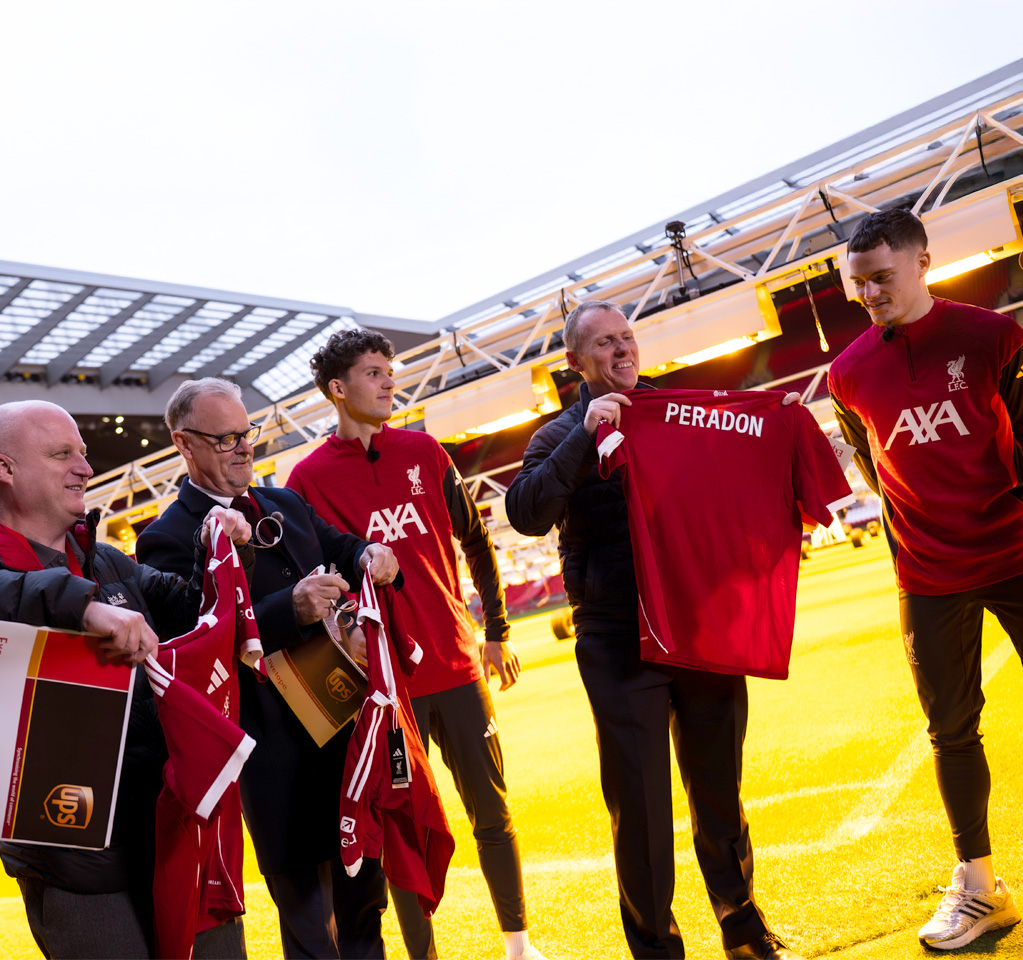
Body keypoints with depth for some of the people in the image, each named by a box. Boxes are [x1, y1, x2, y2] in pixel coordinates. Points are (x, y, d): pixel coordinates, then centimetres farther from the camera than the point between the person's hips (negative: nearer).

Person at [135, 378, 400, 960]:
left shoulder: (286, 504, 10)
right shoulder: (169, 541, -12)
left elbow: (339, 550, 21)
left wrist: (370, 556, -3)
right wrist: (291, 610, -32)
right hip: (279, 751, -6)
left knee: (364, 882, 23)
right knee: (304, 907, 9)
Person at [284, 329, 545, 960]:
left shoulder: (424, 451, 6)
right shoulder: (310, 477, -3)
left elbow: (475, 541, 13)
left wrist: (497, 632, 13)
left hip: (456, 664, 3)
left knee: (493, 812, 11)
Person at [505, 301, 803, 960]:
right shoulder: (562, 438, 4)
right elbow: (526, 514, -14)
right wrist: (585, 436, -20)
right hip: (620, 641, -3)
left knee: (720, 788, 14)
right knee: (639, 802, 2)